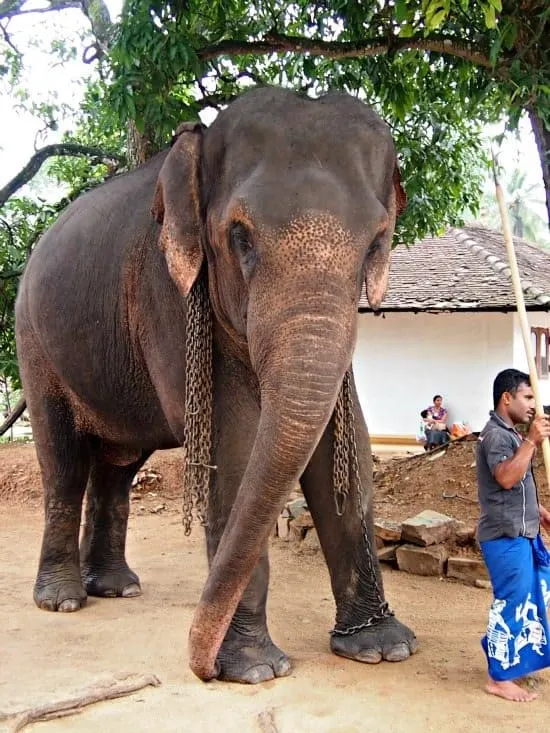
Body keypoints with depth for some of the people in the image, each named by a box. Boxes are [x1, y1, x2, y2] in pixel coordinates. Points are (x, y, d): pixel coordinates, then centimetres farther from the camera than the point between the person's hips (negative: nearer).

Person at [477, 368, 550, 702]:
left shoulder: (510, 434, 15)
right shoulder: (496, 434, -17)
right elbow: (506, 478, -32)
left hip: (522, 532, 10)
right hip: (506, 536, -10)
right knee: (512, 603, -5)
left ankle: (517, 661, 31)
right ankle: (500, 678, 5)